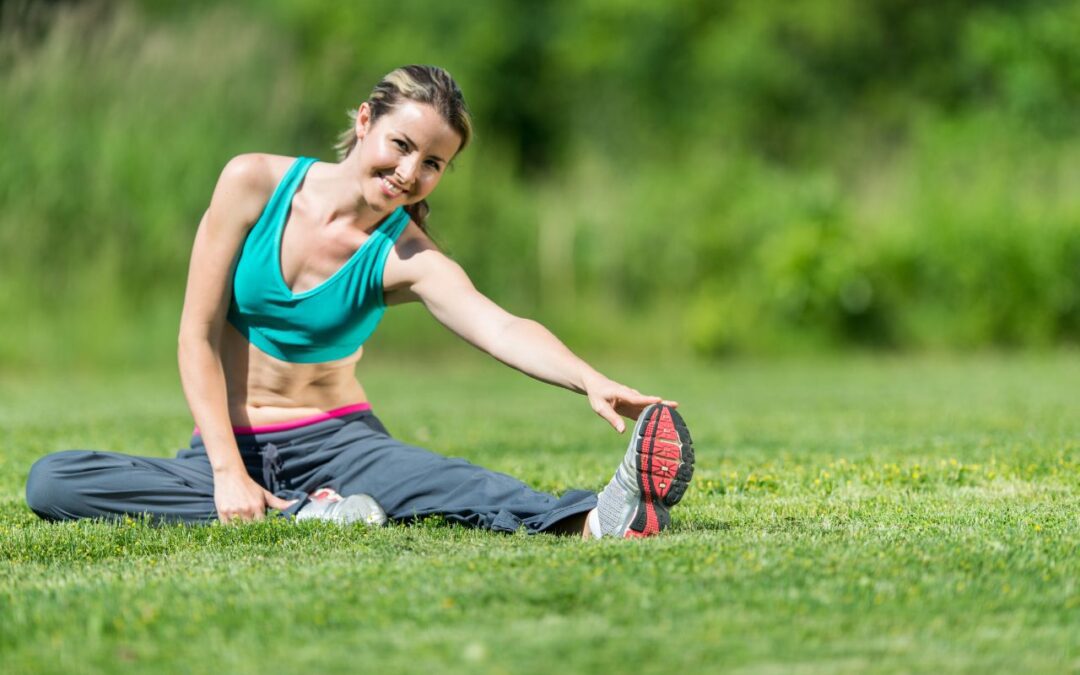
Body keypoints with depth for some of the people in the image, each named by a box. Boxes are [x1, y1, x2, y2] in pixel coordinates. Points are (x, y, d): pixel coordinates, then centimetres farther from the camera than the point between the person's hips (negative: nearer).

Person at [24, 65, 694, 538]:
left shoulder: (407, 256, -9)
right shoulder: (256, 183, -7)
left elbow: (499, 328, -29)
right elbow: (198, 335, -5)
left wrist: (592, 381, -50)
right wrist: (228, 472, -16)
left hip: (337, 440, -2)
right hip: (232, 440, 2)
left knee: (438, 478, -37)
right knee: (51, 481, -25)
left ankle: (599, 519, -63)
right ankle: (301, 514, -31)